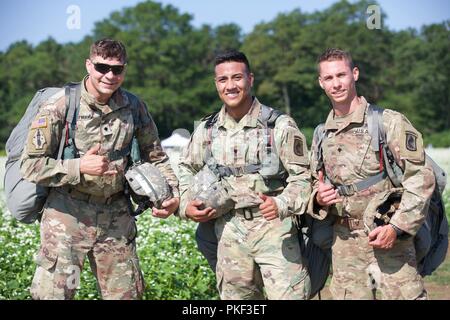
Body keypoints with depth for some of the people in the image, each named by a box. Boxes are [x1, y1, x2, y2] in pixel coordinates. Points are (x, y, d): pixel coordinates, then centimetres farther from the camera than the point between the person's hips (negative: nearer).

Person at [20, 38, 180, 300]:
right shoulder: (59, 106, -9)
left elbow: (156, 158, 13)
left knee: (128, 293, 9)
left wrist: (173, 195, -2)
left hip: (117, 217, 4)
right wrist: (80, 166, -21)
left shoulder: (134, 107, 3)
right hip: (67, 215, -4)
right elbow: (30, 165, -10)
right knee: (54, 293, -6)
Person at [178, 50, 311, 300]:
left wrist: (281, 204, -25)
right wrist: (186, 206, 4)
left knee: (288, 295, -11)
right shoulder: (206, 130, 7)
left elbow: (302, 176, -7)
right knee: (235, 296, 12)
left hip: (273, 226, -4)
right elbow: (187, 170, 21)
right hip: (229, 230, 4)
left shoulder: (279, 125, -6)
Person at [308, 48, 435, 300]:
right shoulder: (322, 136, 12)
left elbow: (421, 178, -10)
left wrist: (396, 227, -17)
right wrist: (319, 198, -1)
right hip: (345, 244, 5)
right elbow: (315, 187, 23)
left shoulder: (389, 122, -5)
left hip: (389, 240, -5)